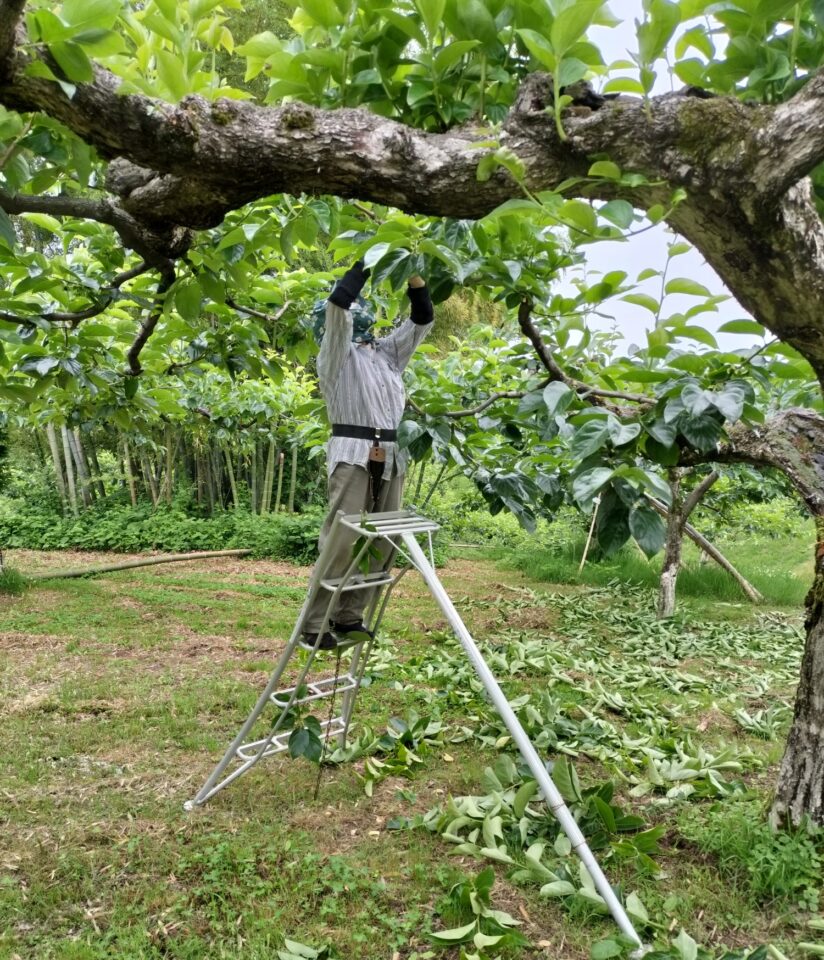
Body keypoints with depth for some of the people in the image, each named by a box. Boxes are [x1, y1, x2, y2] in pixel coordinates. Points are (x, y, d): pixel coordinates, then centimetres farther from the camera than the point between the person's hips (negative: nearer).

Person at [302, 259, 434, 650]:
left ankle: (349, 617, 7)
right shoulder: (337, 352, 6)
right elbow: (337, 303, -10)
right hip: (353, 454, -6)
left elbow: (422, 319, 22)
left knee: (380, 543, 1)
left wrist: (413, 274, 11)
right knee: (341, 540, -12)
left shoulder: (388, 351, 23)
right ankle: (315, 625, -7)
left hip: (391, 458, 6)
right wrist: (366, 263, -1)